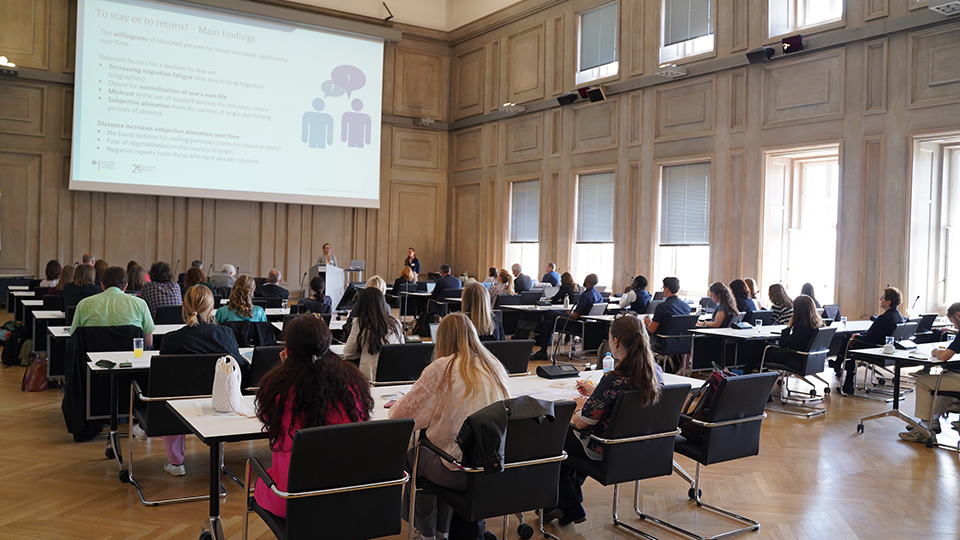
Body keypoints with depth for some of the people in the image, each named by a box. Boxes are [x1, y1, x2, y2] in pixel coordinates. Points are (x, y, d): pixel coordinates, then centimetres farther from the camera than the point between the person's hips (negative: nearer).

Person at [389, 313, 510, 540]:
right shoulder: (496, 367, 6)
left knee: (412, 453, 23)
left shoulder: (441, 369, -11)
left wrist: (395, 405, 16)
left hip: (461, 475, -6)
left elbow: (401, 415, -6)